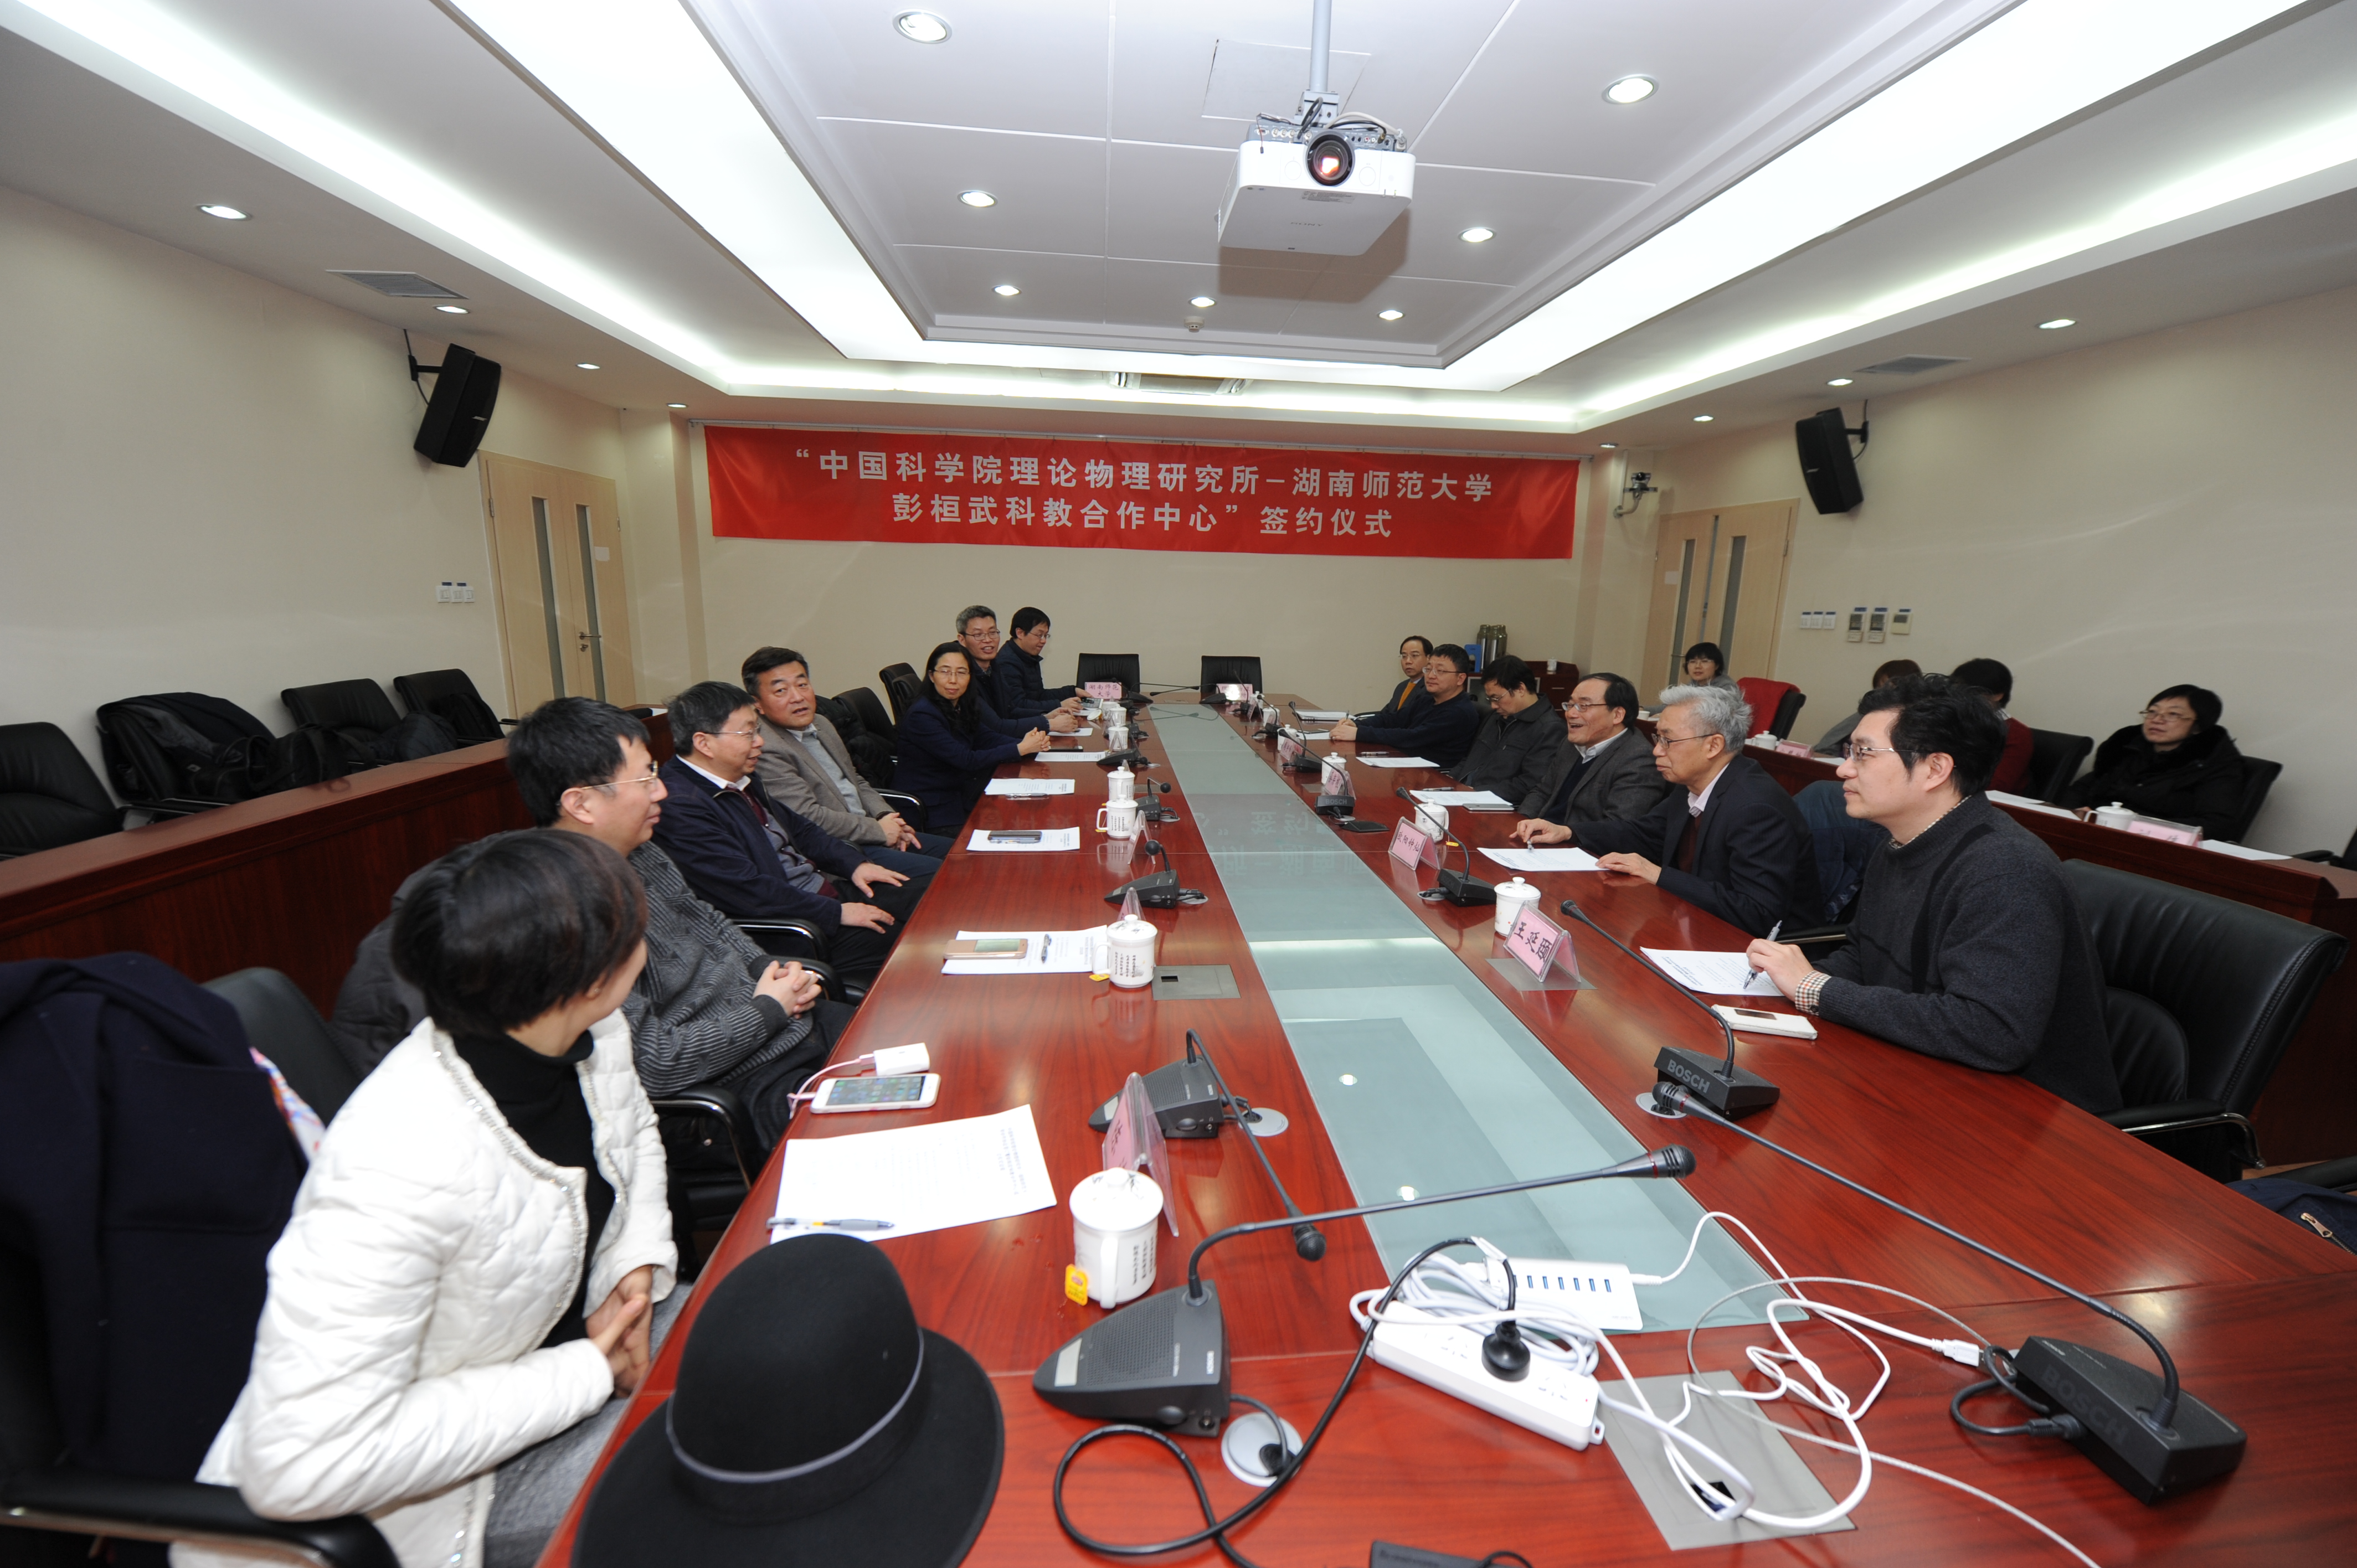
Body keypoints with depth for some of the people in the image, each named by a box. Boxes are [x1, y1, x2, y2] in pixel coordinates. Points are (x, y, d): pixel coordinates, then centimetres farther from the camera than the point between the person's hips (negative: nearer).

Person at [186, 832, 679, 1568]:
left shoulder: (593, 1035, -14)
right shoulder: (399, 1171, -37)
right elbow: (301, 1464, -31)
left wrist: (640, 1266, -7)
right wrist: (586, 1374, -24)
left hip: (569, 1327, 7)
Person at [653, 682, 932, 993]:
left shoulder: (739, 778, 9)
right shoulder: (680, 806, -20)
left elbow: (794, 825, 21)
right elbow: (748, 891, -23)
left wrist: (855, 863, 7)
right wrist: (837, 913, -18)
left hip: (826, 889, 10)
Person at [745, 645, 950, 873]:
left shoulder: (820, 723, 12)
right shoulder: (765, 750, -18)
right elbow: (809, 818, -22)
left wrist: (886, 817, 2)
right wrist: (877, 830, -14)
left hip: (869, 833, 10)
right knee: (942, 873, -20)